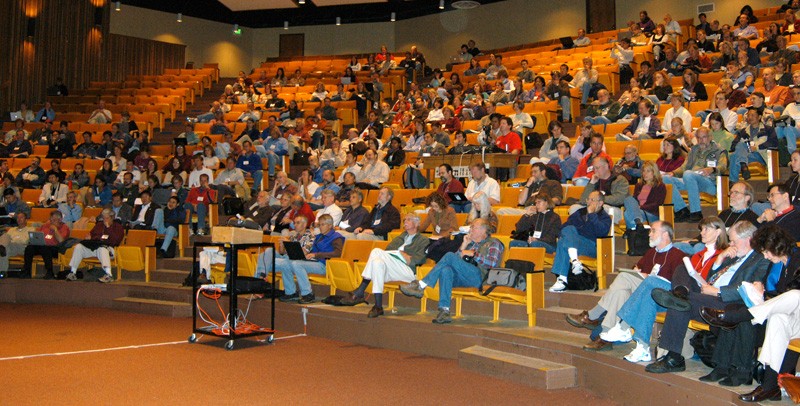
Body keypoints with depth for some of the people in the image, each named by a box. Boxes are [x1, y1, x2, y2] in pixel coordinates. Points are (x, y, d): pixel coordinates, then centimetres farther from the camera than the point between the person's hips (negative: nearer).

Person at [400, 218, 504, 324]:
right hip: (460, 277, 6)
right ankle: (445, 311, -40)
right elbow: (458, 261, 24)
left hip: (479, 277, -5)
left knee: (450, 256, -25)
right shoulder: (470, 243, 34)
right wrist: (463, 246, 15)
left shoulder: (493, 243, 16)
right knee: (446, 270, -31)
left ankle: (421, 285, -27)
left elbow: (492, 262, -4)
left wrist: (473, 254, -3)